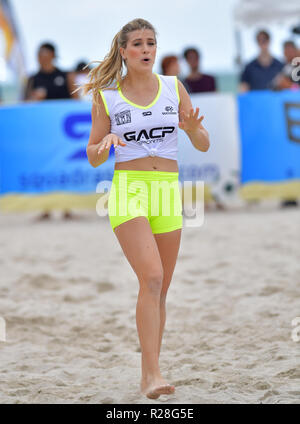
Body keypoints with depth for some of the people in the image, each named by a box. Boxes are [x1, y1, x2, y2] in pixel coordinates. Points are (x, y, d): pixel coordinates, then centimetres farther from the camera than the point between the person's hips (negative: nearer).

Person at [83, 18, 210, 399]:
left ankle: (149, 375, 18)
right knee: (151, 278, -21)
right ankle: (152, 375, -23)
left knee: (160, 290, 7)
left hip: (168, 190, 4)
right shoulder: (106, 96, 2)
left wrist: (193, 128, -12)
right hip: (128, 189, -4)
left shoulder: (174, 88, 8)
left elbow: (203, 145, 9)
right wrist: (106, 142, -17)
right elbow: (93, 157, 5)